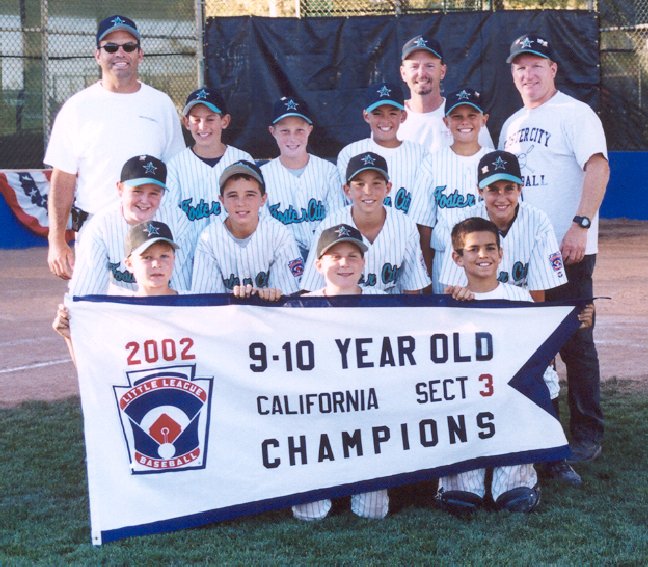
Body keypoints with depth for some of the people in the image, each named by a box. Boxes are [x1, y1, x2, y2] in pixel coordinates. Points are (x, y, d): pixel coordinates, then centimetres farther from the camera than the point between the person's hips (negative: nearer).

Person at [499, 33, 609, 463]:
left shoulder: (575, 113, -6)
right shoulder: (512, 124, 18)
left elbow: (598, 167, -18)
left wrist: (581, 225, -27)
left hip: (567, 250, -7)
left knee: (575, 342, -4)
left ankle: (587, 435, 5)